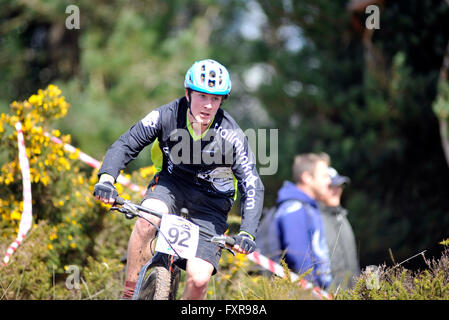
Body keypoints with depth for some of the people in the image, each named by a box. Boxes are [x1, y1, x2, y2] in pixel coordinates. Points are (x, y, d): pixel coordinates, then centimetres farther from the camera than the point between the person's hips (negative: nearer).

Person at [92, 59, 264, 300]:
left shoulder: (231, 136, -22)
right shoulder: (167, 116, -19)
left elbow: (252, 188, -21)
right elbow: (126, 144, -17)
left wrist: (247, 233, -36)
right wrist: (106, 178, -36)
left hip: (211, 199, -1)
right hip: (172, 182, 1)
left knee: (198, 280, -17)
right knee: (148, 219, -34)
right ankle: (129, 293, -20)